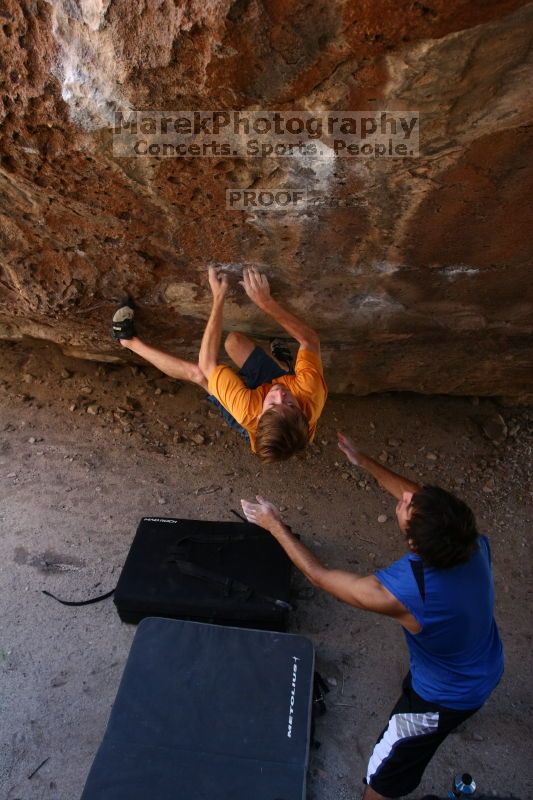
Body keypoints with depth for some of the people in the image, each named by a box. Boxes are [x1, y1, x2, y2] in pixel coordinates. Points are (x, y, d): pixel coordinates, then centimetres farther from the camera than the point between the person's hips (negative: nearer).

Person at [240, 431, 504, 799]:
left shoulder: (400, 592, -44)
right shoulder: (471, 538, -28)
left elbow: (319, 574, -28)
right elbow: (419, 498, -8)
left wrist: (274, 524, -17)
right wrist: (364, 461, -4)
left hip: (446, 696, -8)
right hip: (487, 670, 8)